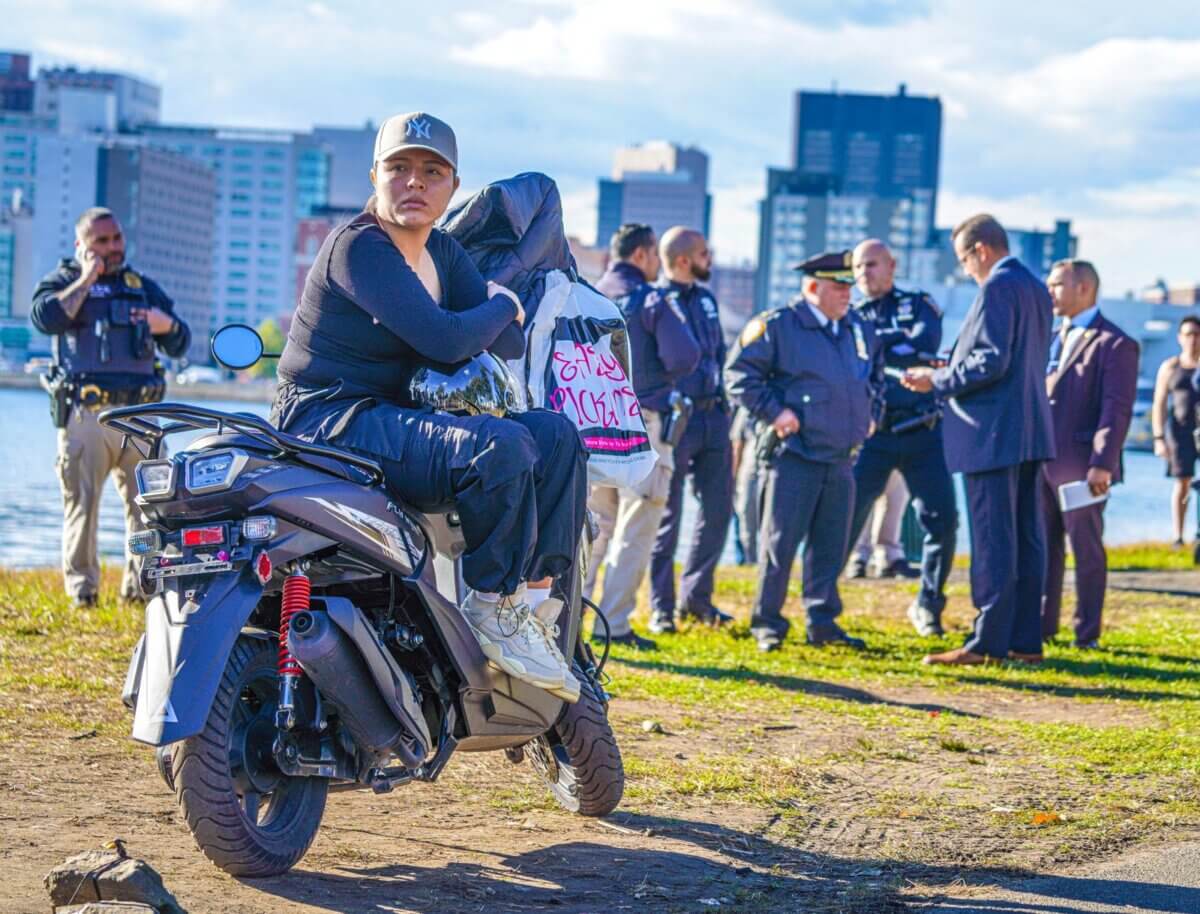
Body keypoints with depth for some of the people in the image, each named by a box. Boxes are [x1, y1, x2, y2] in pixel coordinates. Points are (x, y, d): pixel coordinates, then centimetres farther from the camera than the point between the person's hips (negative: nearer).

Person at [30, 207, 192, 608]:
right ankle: (81, 584, 4)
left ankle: (140, 583, 4)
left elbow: (180, 346, 20)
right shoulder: (63, 281, 11)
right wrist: (86, 280, -7)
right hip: (84, 413, -3)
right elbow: (45, 318, -12)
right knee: (81, 501, -3)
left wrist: (168, 325, -3)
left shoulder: (143, 286, 21)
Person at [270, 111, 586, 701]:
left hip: (397, 420, 9)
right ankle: (492, 606, -16)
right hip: (327, 425, -9)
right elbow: (442, 338, -22)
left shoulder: (443, 253, 14)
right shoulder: (357, 246, -13)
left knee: (555, 434, -3)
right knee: (500, 447, -29)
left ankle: (533, 599, -9)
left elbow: (508, 343, 10)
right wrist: (503, 305, -4)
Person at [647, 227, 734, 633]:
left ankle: (696, 596, 22)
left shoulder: (706, 299, 13)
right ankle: (661, 608, 8)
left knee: (718, 508, 9)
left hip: (712, 415, 7)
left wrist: (725, 410, 16)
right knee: (667, 516, 0)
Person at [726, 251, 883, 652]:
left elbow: (876, 375, 31)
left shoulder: (860, 330, 13)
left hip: (842, 457, 6)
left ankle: (823, 622, 18)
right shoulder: (777, 326, -6)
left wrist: (871, 413, 17)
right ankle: (767, 623, 6)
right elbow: (739, 373, -6)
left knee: (831, 544, 9)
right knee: (780, 542, -2)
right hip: (793, 454, -6)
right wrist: (773, 411, -12)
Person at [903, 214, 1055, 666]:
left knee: (993, 543, -7)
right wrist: (953, 371, 19)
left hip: (994, 433, -9)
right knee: (1027, 540, 10)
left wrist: (938, 381, -10)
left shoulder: (998, 288, -13)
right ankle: (1027, 640, 13)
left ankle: (989, 642, -5)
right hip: (1031, 432, 9)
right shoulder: (1036, 289, 15)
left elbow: (992, 362, -20)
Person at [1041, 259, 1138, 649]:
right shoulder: (1055, 339, 19)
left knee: (1087, 550, 0)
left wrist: (1102, 463, -21)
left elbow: (1117, 410, -14)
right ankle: (1042, 625, 19)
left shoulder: (1114, 343, -8)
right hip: (1042, 461, 8)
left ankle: (1087, 632, 5)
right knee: (1043, 546, 11)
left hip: (1080, 465, -8)